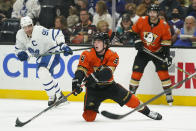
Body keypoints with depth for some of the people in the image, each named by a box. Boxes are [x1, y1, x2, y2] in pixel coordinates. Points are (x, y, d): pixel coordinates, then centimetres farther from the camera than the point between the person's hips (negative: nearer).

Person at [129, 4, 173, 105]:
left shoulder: (164, 25, -15)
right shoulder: (141, 21, -13)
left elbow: (166, 42, -10)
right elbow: (134, 31, 3)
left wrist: (167, 55, -17)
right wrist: (137, 41, -10)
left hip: (157, 52, -1)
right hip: (143, 50, 1)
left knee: (163, 71, -11)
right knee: (137, 71, -4)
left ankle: (168, 94, -1)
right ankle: (131, 92, 9)